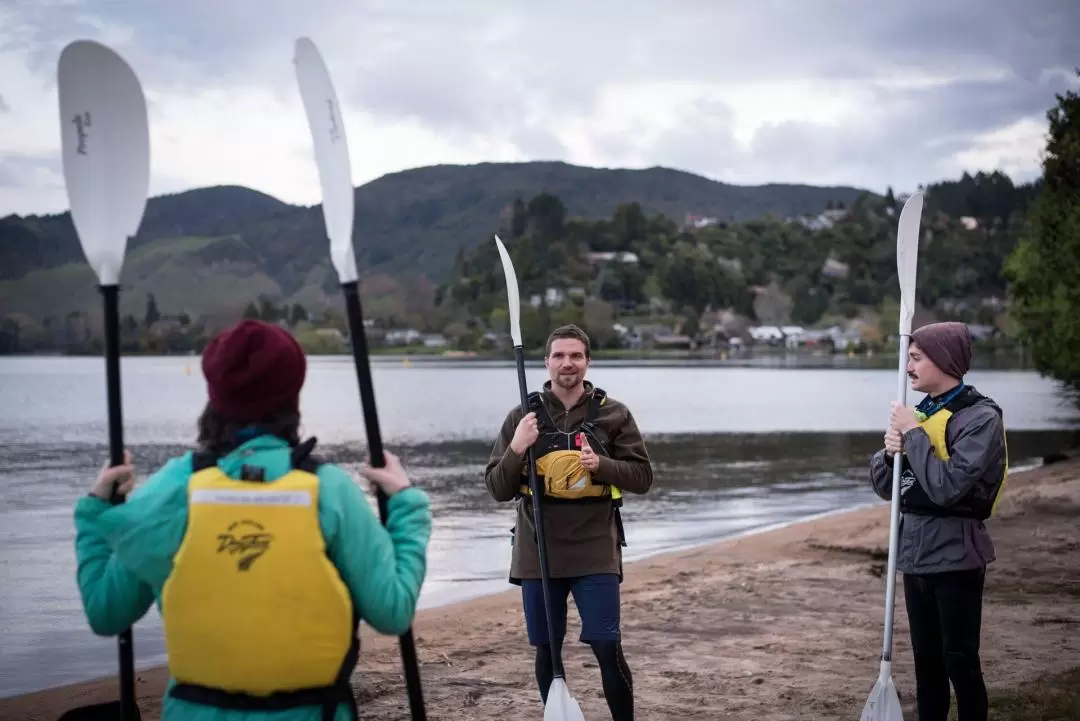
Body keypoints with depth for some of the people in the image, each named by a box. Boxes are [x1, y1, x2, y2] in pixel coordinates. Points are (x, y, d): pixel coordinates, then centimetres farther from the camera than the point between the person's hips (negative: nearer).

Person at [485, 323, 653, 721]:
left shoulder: (613, 414, 1)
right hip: (538, 553, 2)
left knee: (608, 648, -5)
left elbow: (642, 477, 1)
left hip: (595, 552, -2)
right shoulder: (523, 417, 3)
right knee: (547, 651, 10)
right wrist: (517, 450, -15)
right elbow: (498, 489, 3)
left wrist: (601, 465, -16)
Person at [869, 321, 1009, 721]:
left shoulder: (980, 417, -13)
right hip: (916, 554, 7)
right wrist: (892, 452, -9)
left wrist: (914, 435, -17)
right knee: (926, 660, 14)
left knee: (959, 661, -1)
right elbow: (884, 486, 11)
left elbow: (947, 487, -25)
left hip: (955, 557, -7)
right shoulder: (920, 413, 10)